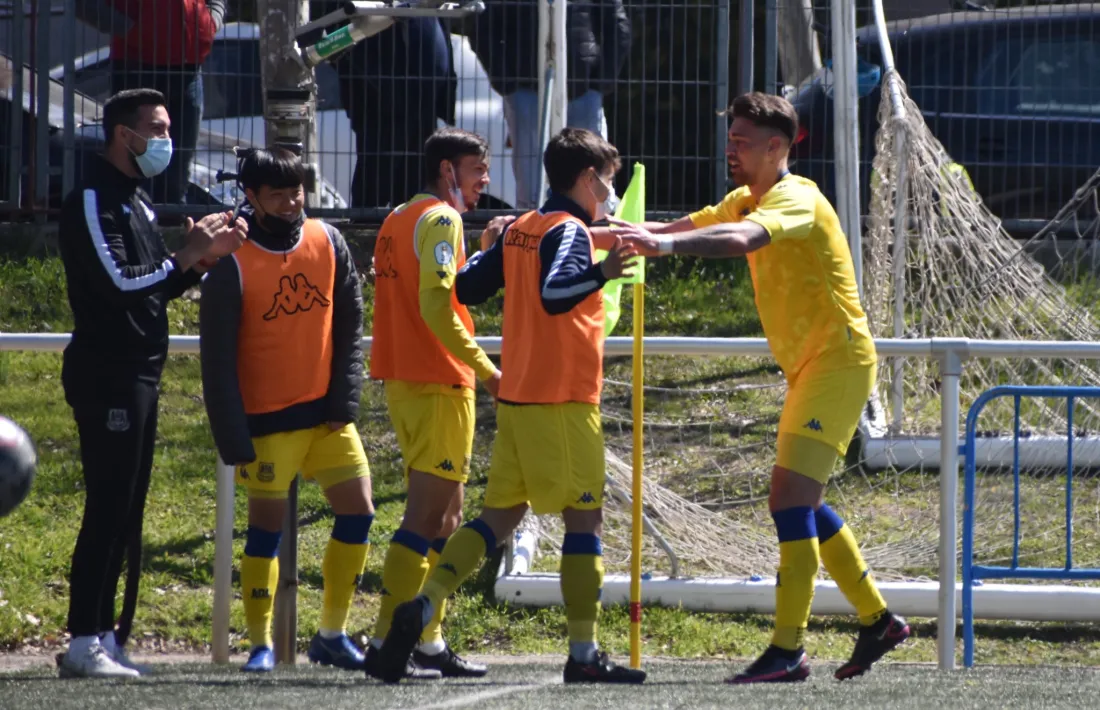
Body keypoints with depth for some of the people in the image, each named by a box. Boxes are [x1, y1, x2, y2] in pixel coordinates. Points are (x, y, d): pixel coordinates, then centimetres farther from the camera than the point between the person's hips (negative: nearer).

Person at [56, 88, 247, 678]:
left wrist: (209, 255, 8)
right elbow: (119, 282, -21)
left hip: (138, 376, 10)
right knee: (108, 511, -11)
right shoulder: (93, 200, -11)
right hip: (106, 377, -10)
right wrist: (188, 255, -14)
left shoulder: (136, 201, 20)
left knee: (125, 516, 9)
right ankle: (83, 643, -11)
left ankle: (105, 638, 11)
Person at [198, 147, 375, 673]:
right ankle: (260, 644, 7)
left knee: (358, 512, 1)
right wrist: (234, 441, -14)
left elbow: (350, 328, 5)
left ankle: (332, 635, 14)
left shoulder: (327, 243, 0)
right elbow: (217, 360, -11)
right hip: (267, 421, -4)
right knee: (266, 526, -2)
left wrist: (344, 403, -3)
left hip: (327, 413, 4)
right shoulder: (233, 264, -12)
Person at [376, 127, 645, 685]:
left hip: (516, 396, 8)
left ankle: (424, 606, -9)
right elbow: (554, 292, -30)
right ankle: (583, 655, -1)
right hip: (563, 400, -8)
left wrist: (495, 252, 35)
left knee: (499, 514, 9)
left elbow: (466, 287, 17)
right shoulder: (569, 231, -12)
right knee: (584, 515, -1)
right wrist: (601, 273, -46)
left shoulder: (519, 230, 12)